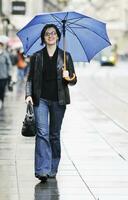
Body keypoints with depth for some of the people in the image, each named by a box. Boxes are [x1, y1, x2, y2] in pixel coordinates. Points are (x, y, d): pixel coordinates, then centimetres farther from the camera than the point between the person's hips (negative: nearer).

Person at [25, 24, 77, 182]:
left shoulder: (65, 56, 5)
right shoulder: (37, 57, 6)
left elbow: (74, 81, 6)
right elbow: (30, 78, 10)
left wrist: (68, 77, -16)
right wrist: (28, 94, -5)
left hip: (58, 100, 1)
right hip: (41, 99, -1)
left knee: (54, 135, 7)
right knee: (42, 132, -13)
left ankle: (53, 169, 18)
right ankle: (42, 170, -19)